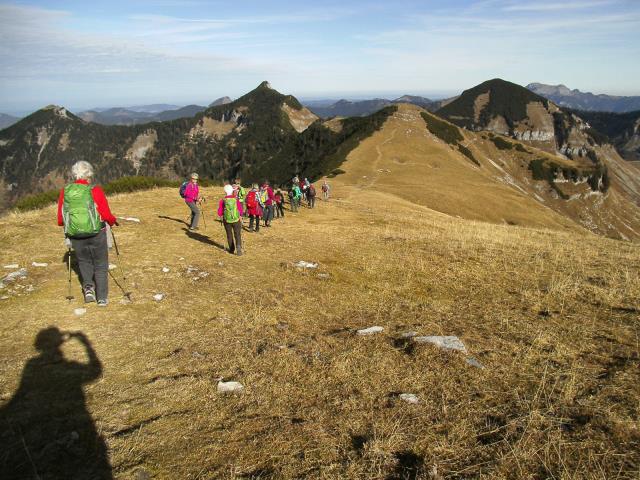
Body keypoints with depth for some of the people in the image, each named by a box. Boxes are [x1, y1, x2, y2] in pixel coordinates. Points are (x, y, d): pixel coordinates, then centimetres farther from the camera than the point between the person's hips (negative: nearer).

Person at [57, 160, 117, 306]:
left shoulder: (65, 192, -2)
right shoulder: (95, 190, -12)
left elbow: (60, 220, 4)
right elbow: (106, 215, -12)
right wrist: (113, 221, 9)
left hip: (75, 235, 3)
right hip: (96, 234, -3)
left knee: (84, 262, 27)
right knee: (100, 265, 14)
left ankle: (88, 286, 11)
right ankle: (102, 298, 13)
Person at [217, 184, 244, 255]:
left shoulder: (222, 201, -7)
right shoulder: (236, 199, -7)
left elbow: (219, 213, -5)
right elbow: (240, 210, -4)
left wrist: (222, 216, 16)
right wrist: (240, 215, 16)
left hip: (227, 220, 1)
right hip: (236, 220, -1)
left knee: (229, 235, 17)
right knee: (237, 235, 2)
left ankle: (231, 249, 27)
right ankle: (238, 247, -19)